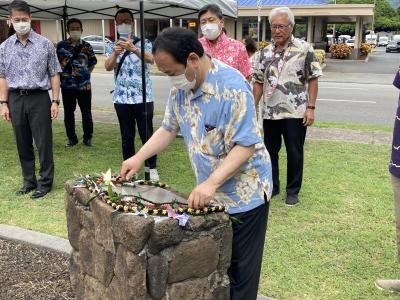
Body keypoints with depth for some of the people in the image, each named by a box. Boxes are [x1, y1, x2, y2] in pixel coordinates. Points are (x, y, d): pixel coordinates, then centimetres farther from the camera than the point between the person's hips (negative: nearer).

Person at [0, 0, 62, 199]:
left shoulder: (45, 44, -1)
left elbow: (54, 75, 1)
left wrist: (55, 101, -5)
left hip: (39, 98, -3)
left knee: (43, 143, 0)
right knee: (23, 144, 9)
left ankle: (45, 182, 11)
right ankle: (29, 181, 21)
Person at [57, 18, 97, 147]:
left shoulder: (86, 46, 5)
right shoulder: (61, 45, 3)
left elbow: (93, 61, 15)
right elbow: (57, 62, 5)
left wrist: (87, 72, 5)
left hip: (84, 85, 0)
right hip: (67, 85, 0)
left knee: (86, 113, 4)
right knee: (68, 113, 7)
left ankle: (87, 138, 14)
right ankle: (71, 138, 18)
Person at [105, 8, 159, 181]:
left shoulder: (143, 43, 0)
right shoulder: (112, 46, 8)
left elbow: (151, 59, -21)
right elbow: (108, 67, -9)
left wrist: (133, 49, -39)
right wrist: (115, 53, -30)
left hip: (143, 97, -2)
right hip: (121, 98, 2)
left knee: (147, 134, 3)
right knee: (126, 136, 9)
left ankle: (152, 168, 14)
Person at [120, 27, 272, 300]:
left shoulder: (232, 86, -25)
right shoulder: (180, 87, -1)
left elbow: (245, 146, -26)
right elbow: (169, 128, 11)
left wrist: (211, 183, -34)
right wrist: (139, 157, 0)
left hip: (244, 193, -6)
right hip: (209, 191, 7)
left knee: (240, 268, 8)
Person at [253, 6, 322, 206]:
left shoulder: (304, 49, -5)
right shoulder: (266, 52, 6)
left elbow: (313, 80, -4)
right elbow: (259, 82, 11)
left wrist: (310, 108, -10)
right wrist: (254, 107, 6)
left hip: (296, 113, -4)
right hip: (270, 113, 4)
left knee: (295, 153, 6)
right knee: (270, 151, 12)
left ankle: (293, 191, 22)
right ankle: (272, 186, 29)